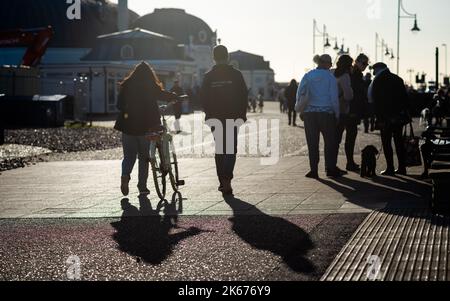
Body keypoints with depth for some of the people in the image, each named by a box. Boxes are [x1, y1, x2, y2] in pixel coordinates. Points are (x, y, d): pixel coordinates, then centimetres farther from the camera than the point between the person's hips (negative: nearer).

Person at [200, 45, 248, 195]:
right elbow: (244, 96, -2)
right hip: (232, 118, -2)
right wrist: (242, 115, 8)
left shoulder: (208, 77, 0)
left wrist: (209, 115, 12)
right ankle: (226, 180, -18)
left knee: (219, 149, 14)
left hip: (215, 118, 2)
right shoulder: (236, 74, -3)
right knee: (231, 149, 0)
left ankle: (222, 181, 14)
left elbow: (204, 99, 1)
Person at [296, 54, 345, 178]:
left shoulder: (308, 76, 5)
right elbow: (334, 97, -2)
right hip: (326, 113, -2)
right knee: (330, 141, 5)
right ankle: (331, 169, 2)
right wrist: (337, 114, 5)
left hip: (310, 113, 2)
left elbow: (300, 94, 2)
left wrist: (300, 110, 8)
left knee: (312, 143, 4)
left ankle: (314, 170, 2)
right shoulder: (330, 77, -1)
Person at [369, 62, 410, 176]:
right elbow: (405, 97, 11)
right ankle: (402, 167, 12)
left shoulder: (377, 81, -3)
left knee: (386, 142, -1)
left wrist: (379, 117, -7)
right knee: (399, 141, 11)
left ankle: (390, 168, -5)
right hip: (399, 117, 5)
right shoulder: (398, 79, 11)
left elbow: (375, 102, -8)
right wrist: (405, 113, 14)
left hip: (386, 117, -5)